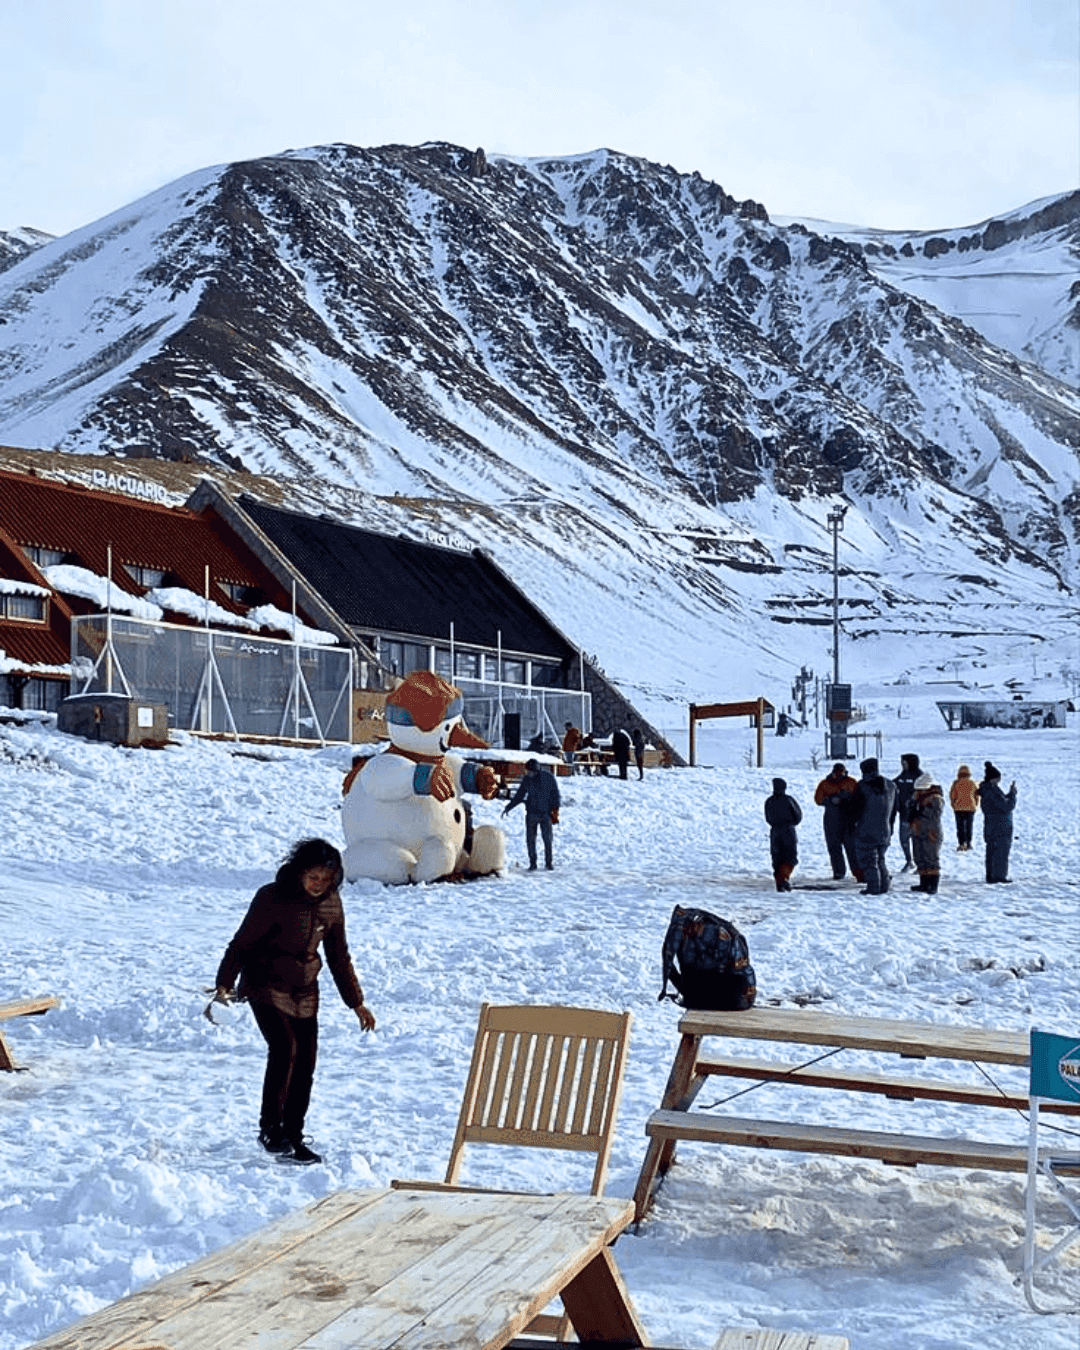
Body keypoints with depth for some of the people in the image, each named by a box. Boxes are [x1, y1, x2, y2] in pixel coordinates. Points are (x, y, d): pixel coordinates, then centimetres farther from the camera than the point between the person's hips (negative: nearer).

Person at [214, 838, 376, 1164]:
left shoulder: (331, 904, 1)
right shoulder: (272, 898, -15)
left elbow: (339, 957, 12)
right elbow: (242, 942, -10)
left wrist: (356, 1002, 14)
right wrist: (224, 983, -19)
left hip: (305, 992, 5)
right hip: (265, 987, -5)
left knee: (305, 1064, 0)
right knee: (284, 1048, -22)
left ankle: (292, 1138, 12)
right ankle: (269, 1128, -9)